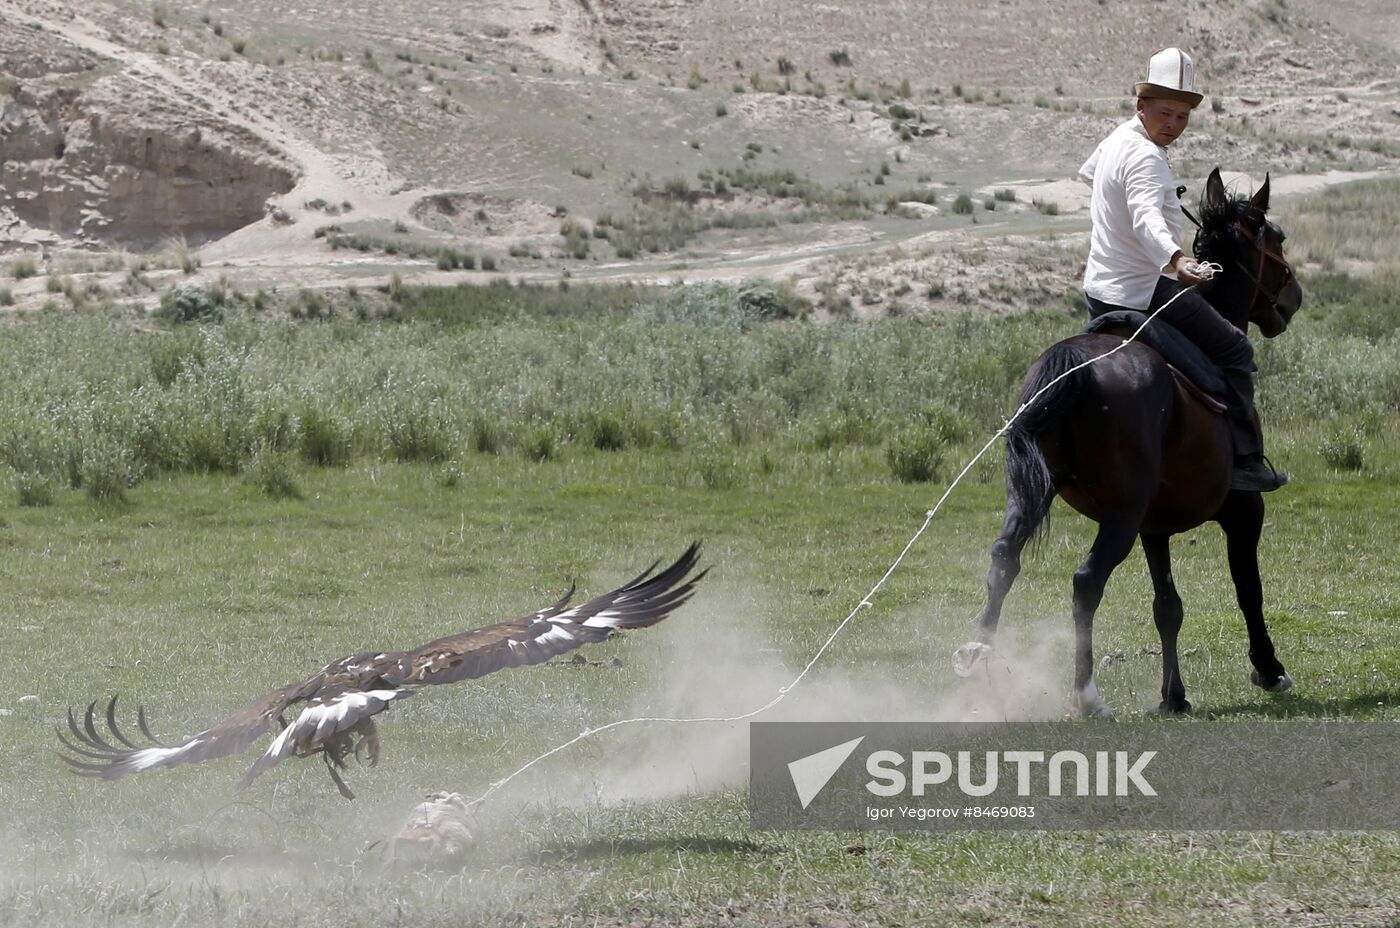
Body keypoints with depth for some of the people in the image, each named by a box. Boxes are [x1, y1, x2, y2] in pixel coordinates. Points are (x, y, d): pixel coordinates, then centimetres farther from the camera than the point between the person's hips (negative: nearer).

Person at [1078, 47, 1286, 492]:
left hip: (1099, 290, 10)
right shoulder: (1145, 156, -23)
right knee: (1234, 351, 0)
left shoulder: (1117, 138, 9)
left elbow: (1087, 172, 32)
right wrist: (1175, 259, -59)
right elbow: (1146, 217, -42)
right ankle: (1244, 460, -5)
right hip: (1146, 292, -10)